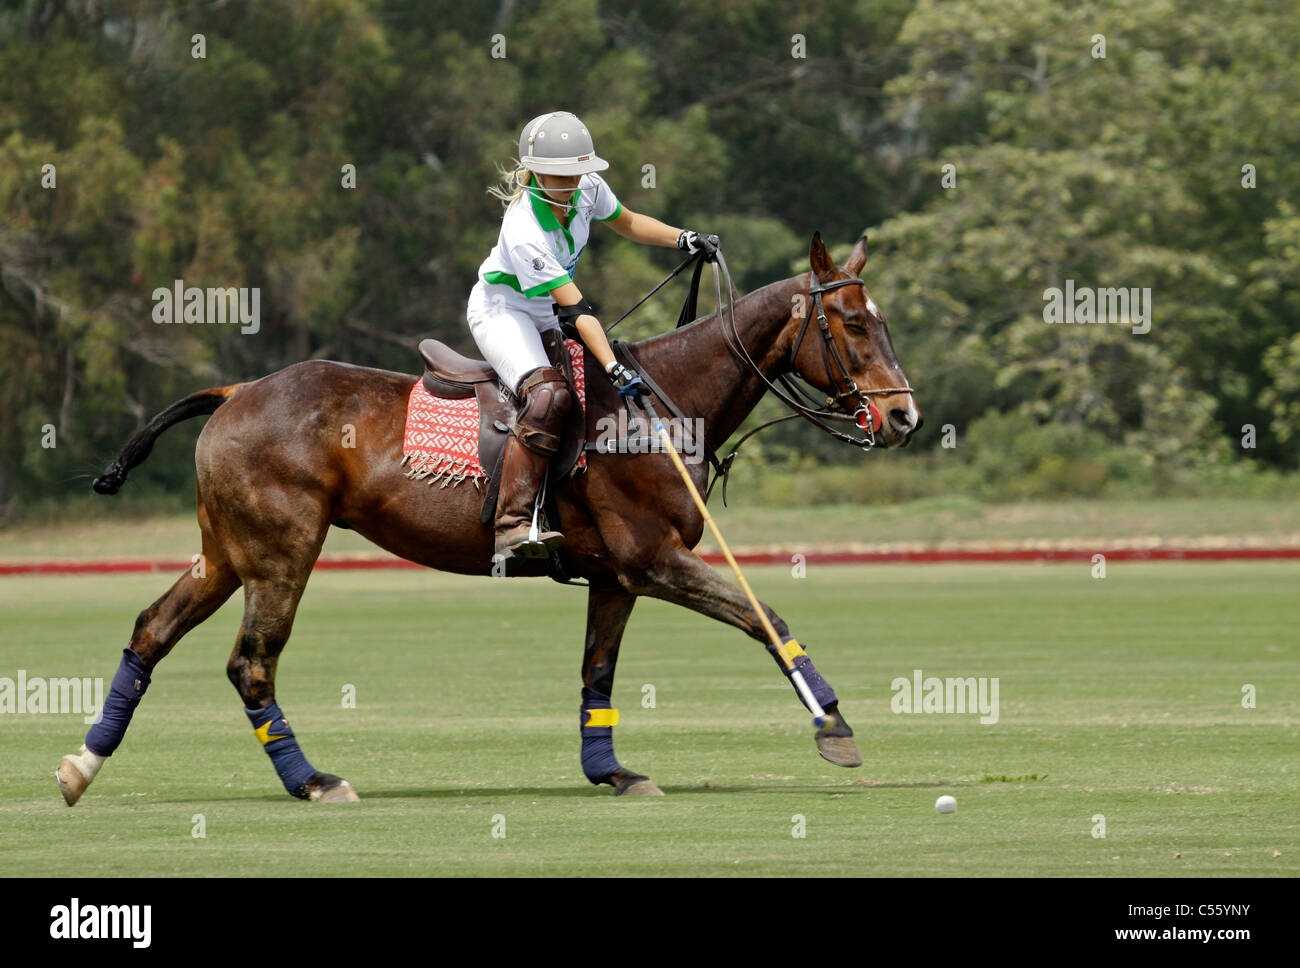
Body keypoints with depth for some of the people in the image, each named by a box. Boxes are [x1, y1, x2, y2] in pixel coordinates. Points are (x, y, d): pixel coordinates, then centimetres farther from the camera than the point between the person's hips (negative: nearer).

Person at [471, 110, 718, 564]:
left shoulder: (588, 189, -13)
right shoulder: (524, 232, -34)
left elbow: (626, 222, 10)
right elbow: (575, 308, -36)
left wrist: (684, 238, -4)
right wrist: (614, 369, -41)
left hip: (545, 317, 9)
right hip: (500, 310, -9)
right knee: (548, 394, -33)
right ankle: (512, 526, -36)